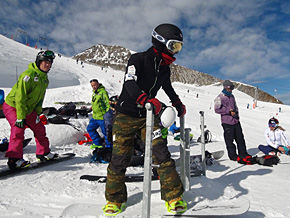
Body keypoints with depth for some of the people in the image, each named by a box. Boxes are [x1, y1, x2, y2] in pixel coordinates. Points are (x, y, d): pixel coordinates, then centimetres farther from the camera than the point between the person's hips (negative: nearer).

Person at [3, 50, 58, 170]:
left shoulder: (45, 78, 3)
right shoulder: (28, 74, -24)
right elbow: (20, 97, -27)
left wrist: (37, 113, 5)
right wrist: (20, 117, -29)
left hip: (28, 109, 8)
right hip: (12, 106, -8)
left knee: (39, 128, 8)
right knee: (18, 129, -21)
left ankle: (43, 152, 21)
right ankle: (14, 159, -11)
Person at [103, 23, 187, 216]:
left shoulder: (165, 68, 9)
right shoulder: (138, 59, -10)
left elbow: (168, 87, 28)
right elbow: (130, 83, -26)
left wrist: (178, 104, 21)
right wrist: (146, 100, -41)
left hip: (149, 116, 5)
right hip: (127, 115, -4)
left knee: (161, 154, -6)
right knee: (120, 158, -1)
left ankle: (173, 196, 9)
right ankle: (114, 199, 19)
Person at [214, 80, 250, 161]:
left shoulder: (232, 96, 15)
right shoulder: (220, 97, -7)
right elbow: (217, 109, -11)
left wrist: (235, 112, 2)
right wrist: (228, 111, -15)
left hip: (236, 121, 7)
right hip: (227, 122, -7)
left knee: (240, 138, 11)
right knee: (229, 140, 1)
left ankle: (243, 153, 24)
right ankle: (233, 156, 13)